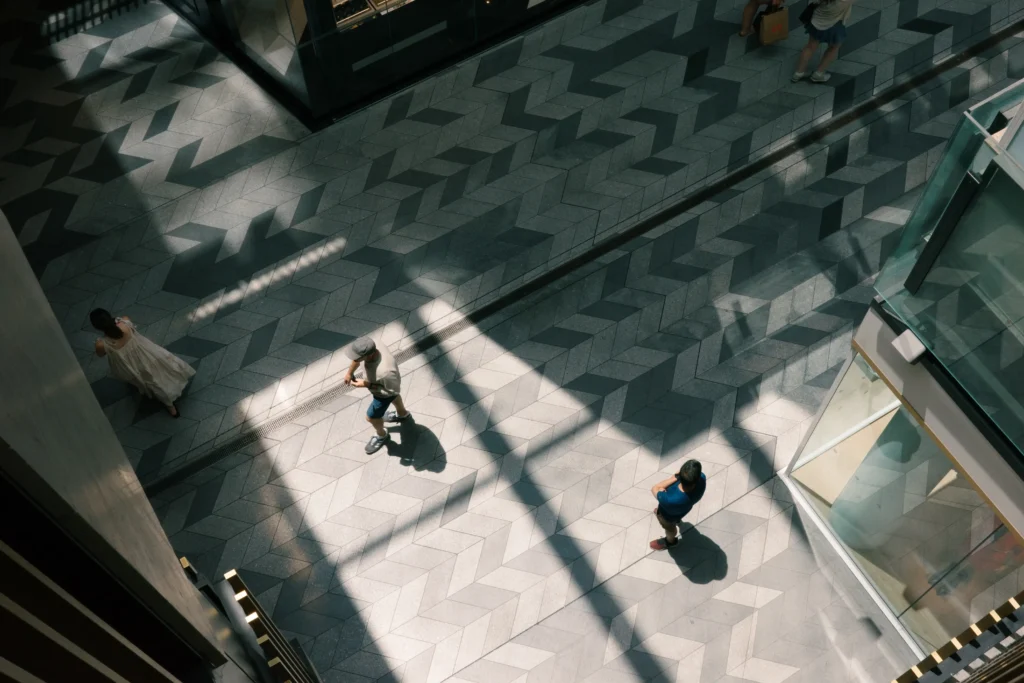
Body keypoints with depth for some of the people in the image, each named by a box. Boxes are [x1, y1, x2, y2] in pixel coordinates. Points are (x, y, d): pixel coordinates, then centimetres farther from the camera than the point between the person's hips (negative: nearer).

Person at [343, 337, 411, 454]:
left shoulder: (385, 372, -51)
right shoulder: (373, 348, -31)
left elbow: (394, 390, -31)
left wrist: (367, 385, -32)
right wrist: (350, 372, -6)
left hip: (384, 393, -6)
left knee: (371, 417, 19)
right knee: (394, 399, 37)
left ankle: (382, 436, 52)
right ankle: (402, 414, 71)